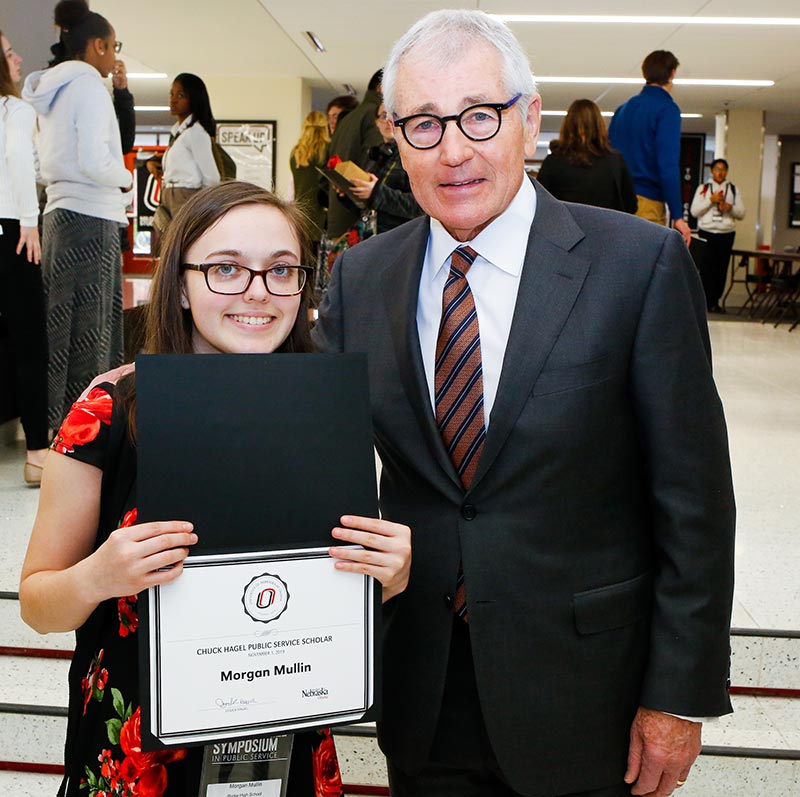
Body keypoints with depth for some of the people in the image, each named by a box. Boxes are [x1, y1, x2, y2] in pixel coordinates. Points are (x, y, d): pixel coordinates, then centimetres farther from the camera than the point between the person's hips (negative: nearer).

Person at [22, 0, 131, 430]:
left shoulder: (52, 91, 18)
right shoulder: (88, 85, -9)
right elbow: (95, 162, -20)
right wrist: (126, 180, -1)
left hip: (59, 214, 9)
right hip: (91, 218, -9)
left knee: (62, 328, 11)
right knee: (88, 331, -5)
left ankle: (55, 421, 17)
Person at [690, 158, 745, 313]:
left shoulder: (734, 190, 13)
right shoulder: (703, 188, 8)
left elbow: (741, 213, 10)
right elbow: (694, 211, 0)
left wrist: (730, 207, -10)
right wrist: (711, 199, -10)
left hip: (726, 234, 2)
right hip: (707, 232, -2)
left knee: (721, 269, 1)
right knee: (707, 268, -4)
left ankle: (714, 302, 7)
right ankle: (705, 302, 1)